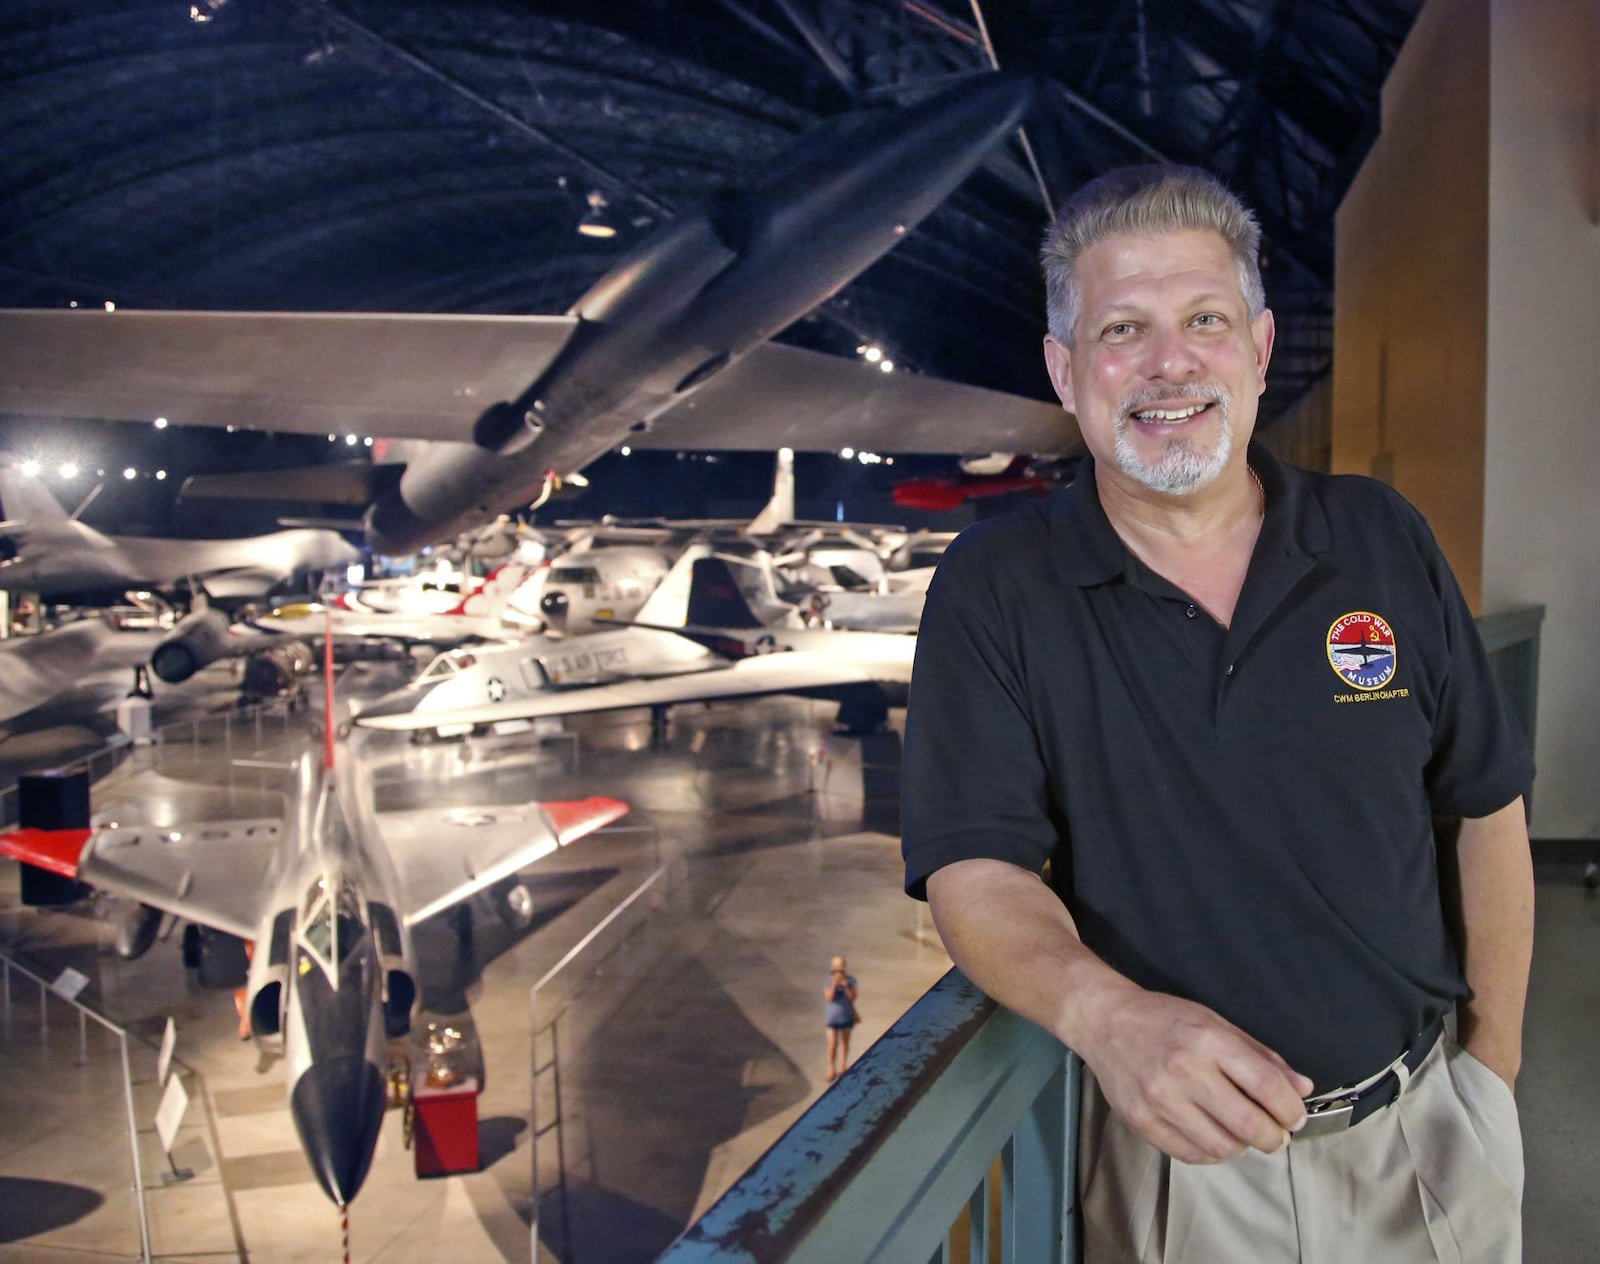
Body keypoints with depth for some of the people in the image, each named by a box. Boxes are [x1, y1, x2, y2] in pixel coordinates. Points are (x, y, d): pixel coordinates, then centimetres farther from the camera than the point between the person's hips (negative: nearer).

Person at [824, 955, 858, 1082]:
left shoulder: (850, 980, -11)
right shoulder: (829, 981, -14)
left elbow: (853, 997, -15)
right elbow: (829, 998, -21)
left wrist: (846, 986, -29)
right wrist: (834, 984, -32)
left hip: (847, 1017, 2)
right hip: (833, 1017, -1)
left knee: (844, 1042, 17)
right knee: (832, 1045, -4)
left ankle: (843, 1067, 36)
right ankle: (831, 1069, 14)